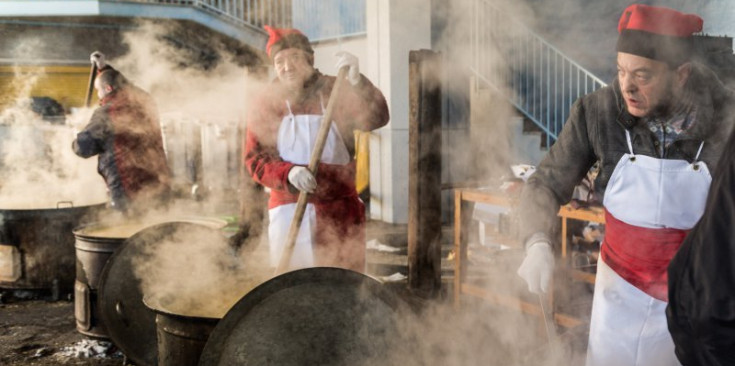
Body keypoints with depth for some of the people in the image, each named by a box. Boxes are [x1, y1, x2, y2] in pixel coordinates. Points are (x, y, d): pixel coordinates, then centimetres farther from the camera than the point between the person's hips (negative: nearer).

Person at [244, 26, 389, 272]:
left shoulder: (337, 92, 3)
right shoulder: (267, 104, 5)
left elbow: (377, 119, -11)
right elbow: (254, 158, -1)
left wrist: (356, 82, -28)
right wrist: (288, 172, -20)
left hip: (340, 215, 0)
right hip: (289, 212, 0)